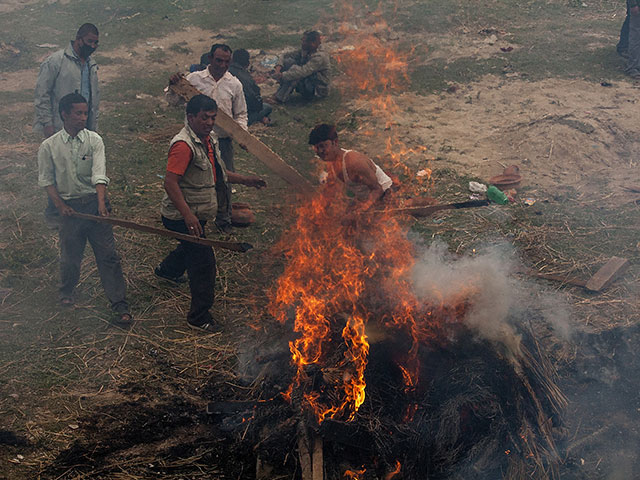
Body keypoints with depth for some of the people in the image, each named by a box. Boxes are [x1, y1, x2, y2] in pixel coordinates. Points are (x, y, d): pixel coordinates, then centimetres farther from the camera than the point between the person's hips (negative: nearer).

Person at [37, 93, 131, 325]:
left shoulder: (94, 140, -4)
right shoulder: (49, 146, -3)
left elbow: (99, 174, -14)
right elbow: (46, 179, 4)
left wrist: (101, 202, -26)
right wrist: (60, 205, -6)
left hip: (94, 201, 0)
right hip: (69, 205, 0)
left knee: (108, 254, -2)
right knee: (70, 255, 10)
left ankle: (120, 305, 2)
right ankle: (66, 291, 41)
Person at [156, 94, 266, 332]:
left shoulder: (208, 139, 6)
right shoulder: (184, 145, -25)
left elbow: (215, 173, 21)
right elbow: (170, 182, -31)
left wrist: (245, 179, 14)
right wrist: (187, 214, -37)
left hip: (197, 214, 10)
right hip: (183, 217, -10)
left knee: (192, 248, 32)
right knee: (204, 263, -8)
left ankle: (166, 270, 63)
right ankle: (199, 317, 5)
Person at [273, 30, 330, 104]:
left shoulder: (320, 57, -26)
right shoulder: (304, 50, 0)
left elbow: (303, 72, -34)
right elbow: (287, 56, 1)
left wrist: (282, 76, -31)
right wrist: (279, 66, -20)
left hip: (317, 90, -8)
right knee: (288, 61, -7)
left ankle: (281, 97, -20)